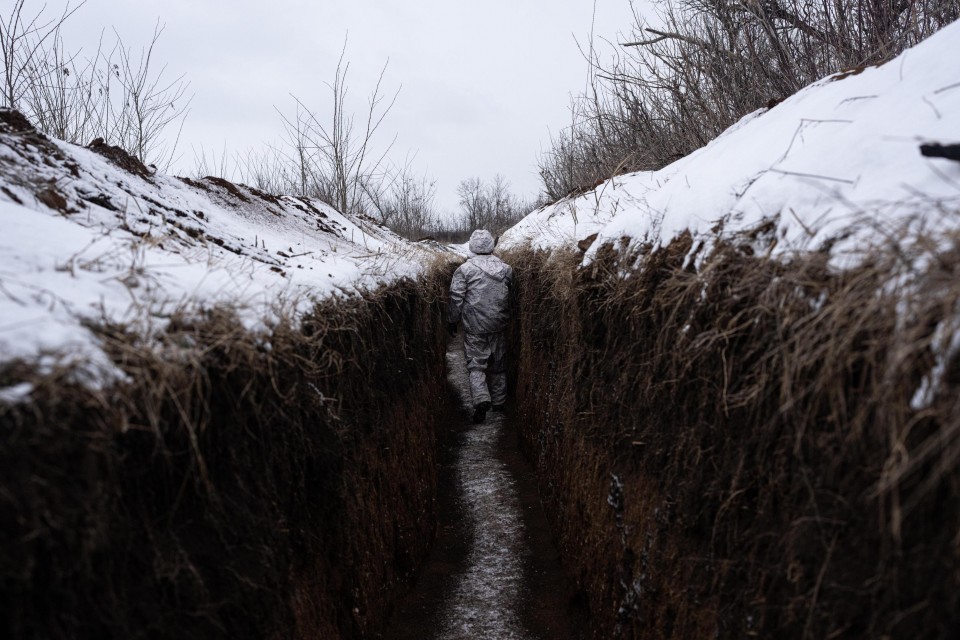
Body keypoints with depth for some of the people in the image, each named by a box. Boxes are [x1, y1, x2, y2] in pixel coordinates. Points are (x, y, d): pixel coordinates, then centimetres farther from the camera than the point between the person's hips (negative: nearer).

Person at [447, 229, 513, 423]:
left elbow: (456, 298, -8)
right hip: (499, 325, 3)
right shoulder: (506, 268, 2)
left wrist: (452, 320, 4)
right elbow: (512, 297, 9)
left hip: (475, 326, -3)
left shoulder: (465, 269, -9)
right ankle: (498, 401, 26)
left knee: (476, 364, 3)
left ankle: (481, 399, -16)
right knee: (498, 364, 15)